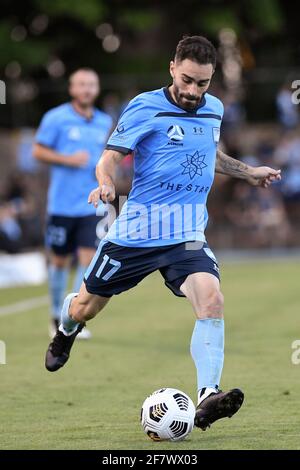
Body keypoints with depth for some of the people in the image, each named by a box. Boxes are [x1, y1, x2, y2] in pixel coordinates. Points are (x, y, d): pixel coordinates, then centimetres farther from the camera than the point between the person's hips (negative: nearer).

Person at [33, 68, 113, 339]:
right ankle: (57, 316, 27)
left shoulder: (105, 122, 10)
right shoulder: (56, 118, -4)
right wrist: (68, 159, -17)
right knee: (60, 261, 8)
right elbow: (38, 151, -3)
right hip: (62, 203, -3)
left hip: (91, 205, 3)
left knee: (88, 259, -10)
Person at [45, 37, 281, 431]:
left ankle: (207, 398, -33)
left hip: (187, 234, 2)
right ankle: (66, 331, 50)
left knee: (211, 298, -25)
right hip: (136, 230, -2)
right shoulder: (145, 107, -7)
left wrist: (247, 172, 33)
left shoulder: (214, 109, 10)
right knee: (86, 307, 11)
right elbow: (111, 156, -8)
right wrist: (106, 184, -29)